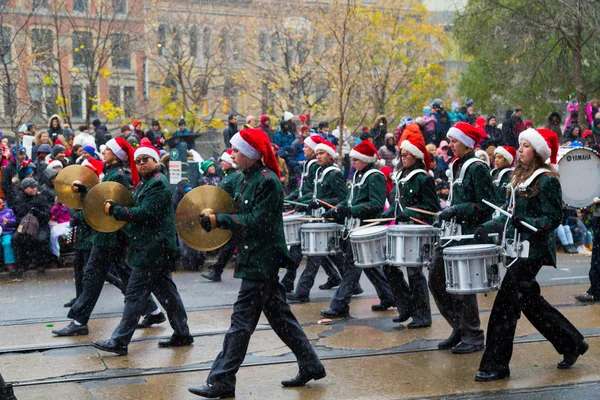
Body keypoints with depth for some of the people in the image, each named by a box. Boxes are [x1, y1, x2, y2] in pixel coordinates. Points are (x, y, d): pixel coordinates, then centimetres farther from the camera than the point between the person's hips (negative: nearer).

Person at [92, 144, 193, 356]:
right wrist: (116, 209, 2)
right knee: (166, 292, 14)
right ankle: (182, 334, 21)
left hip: (153, 249, -10)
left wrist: (114, 210, -16)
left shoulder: (158, 183, -14)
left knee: (135, 294, -8)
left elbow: (145, 213, -23)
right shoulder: (144, 183, 18)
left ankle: (119, 341, -4)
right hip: (157, 248, 10)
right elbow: (136, 210, 19)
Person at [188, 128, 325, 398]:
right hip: (257, 259, 10)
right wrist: (219, 220, 1)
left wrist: (220, 220, -20)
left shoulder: (267, 181, -17)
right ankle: (311, 366, 25)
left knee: (242, 321, -5)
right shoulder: (250, 178, 12)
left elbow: (256, 223, -21)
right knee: (279, 315, 15)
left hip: (261, 261, -10)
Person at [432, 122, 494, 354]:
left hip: (470, 235, -9)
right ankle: (459, 328, 21)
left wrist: (457, 210, -22)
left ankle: (473, 338, 10)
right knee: (436, 279, 8)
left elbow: (486, 206, -16)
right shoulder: (456, 166, 13)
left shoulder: (477, 168, -12)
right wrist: (447, 212, 11)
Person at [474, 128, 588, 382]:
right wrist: (488, 227, 10)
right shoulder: (521, 177, 14)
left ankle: (495, 365, -3)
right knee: (530, 301, 16)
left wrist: (528, 224, -30)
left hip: (533, 249, -9)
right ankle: (571, 344, 31)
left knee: (506, 304, -9)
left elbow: (553, 218, -14)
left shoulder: (547, 180, -11)